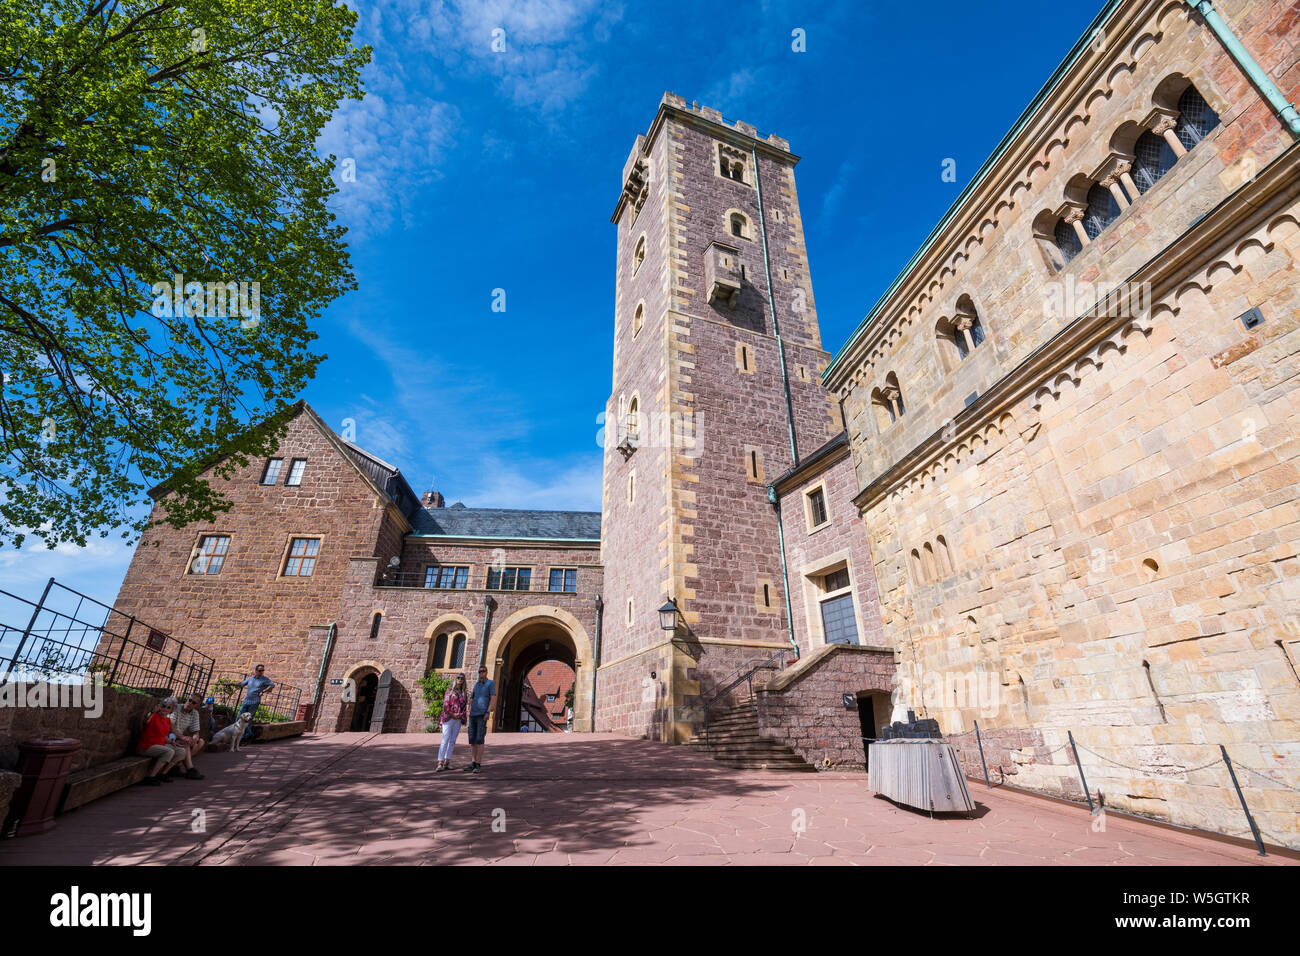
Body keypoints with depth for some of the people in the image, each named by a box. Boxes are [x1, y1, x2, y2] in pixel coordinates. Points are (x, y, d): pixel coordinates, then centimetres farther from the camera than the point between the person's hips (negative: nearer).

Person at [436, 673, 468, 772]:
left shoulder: (463, 693, 14)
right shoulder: (450, 690, 3)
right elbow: (445, 705, -4)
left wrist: (463, 717, 5)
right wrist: (452, 714, -11)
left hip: (458, 720, 4)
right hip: (448, 718, -4)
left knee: (452, 741, 4)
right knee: (445, 740, -9)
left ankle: (447, 762, 10)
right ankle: (440, 763, -8)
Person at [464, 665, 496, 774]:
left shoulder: (491, 683, -1)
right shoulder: (476, 685, 19)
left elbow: (493, 698, -10)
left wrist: (488, 712, -19)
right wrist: (469, 711, 8)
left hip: (482, 715, -6)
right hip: (473, 716, 6)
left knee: (479, 740, -11)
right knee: (472, 740, 4)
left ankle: (478, 765, -7)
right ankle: (472, 764, 9)